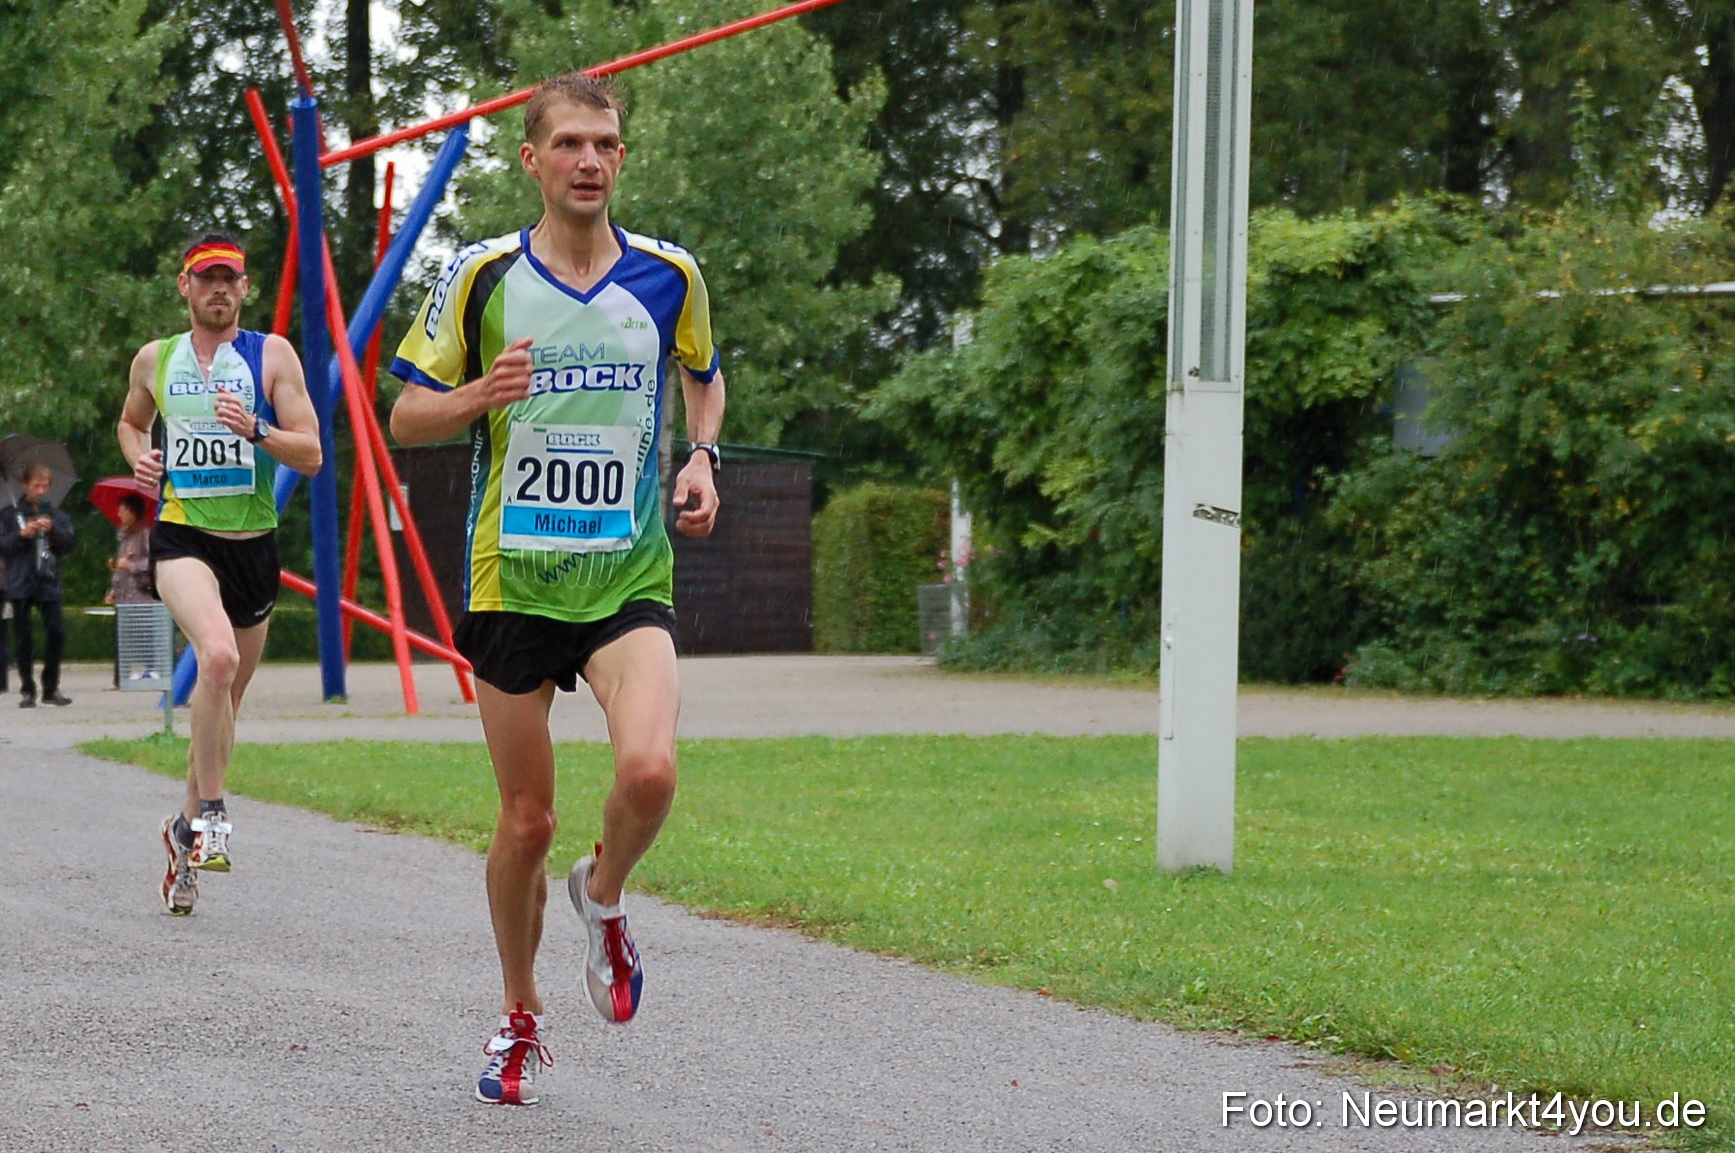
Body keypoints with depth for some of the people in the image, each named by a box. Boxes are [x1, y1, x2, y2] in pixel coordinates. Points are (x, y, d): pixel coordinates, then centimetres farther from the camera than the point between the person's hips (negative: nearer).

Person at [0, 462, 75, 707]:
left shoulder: (57, 515, 11)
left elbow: (68, 544, 3)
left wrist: (53, 530, -14)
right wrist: (22, 534, -16)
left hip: (49, 583, 1)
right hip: (20, 583, -1)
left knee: (57, 632, -8)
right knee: (23, 639, 0)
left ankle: (51, 688, 2)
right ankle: (27, 690, 8)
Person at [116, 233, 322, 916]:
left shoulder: (272, 356, 1)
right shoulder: (154, 360, 8)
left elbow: (311, 455, -3)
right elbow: (131, 421, 28)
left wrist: (255, 430, -21)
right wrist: (138, 455, 5)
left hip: (253, 544, 2)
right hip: (182, 538, -1)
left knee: (225, 699, 12)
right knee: (217, 656, -30)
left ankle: (188, 831, 31)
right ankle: (210, 813, -23)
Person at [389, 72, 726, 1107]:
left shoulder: (669, 276, 2)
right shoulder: (482, 275, -2)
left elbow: (704, 376, 22)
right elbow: (405, 416, 3)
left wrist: (702, 457, 3)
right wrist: (479, 395, -17)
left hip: (631, 581, 0)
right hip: (512, 582, 0)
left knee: (650, 770, -24)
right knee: (526, 819, 5)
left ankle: (604, 896, 10)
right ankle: (521, 1018, 27)